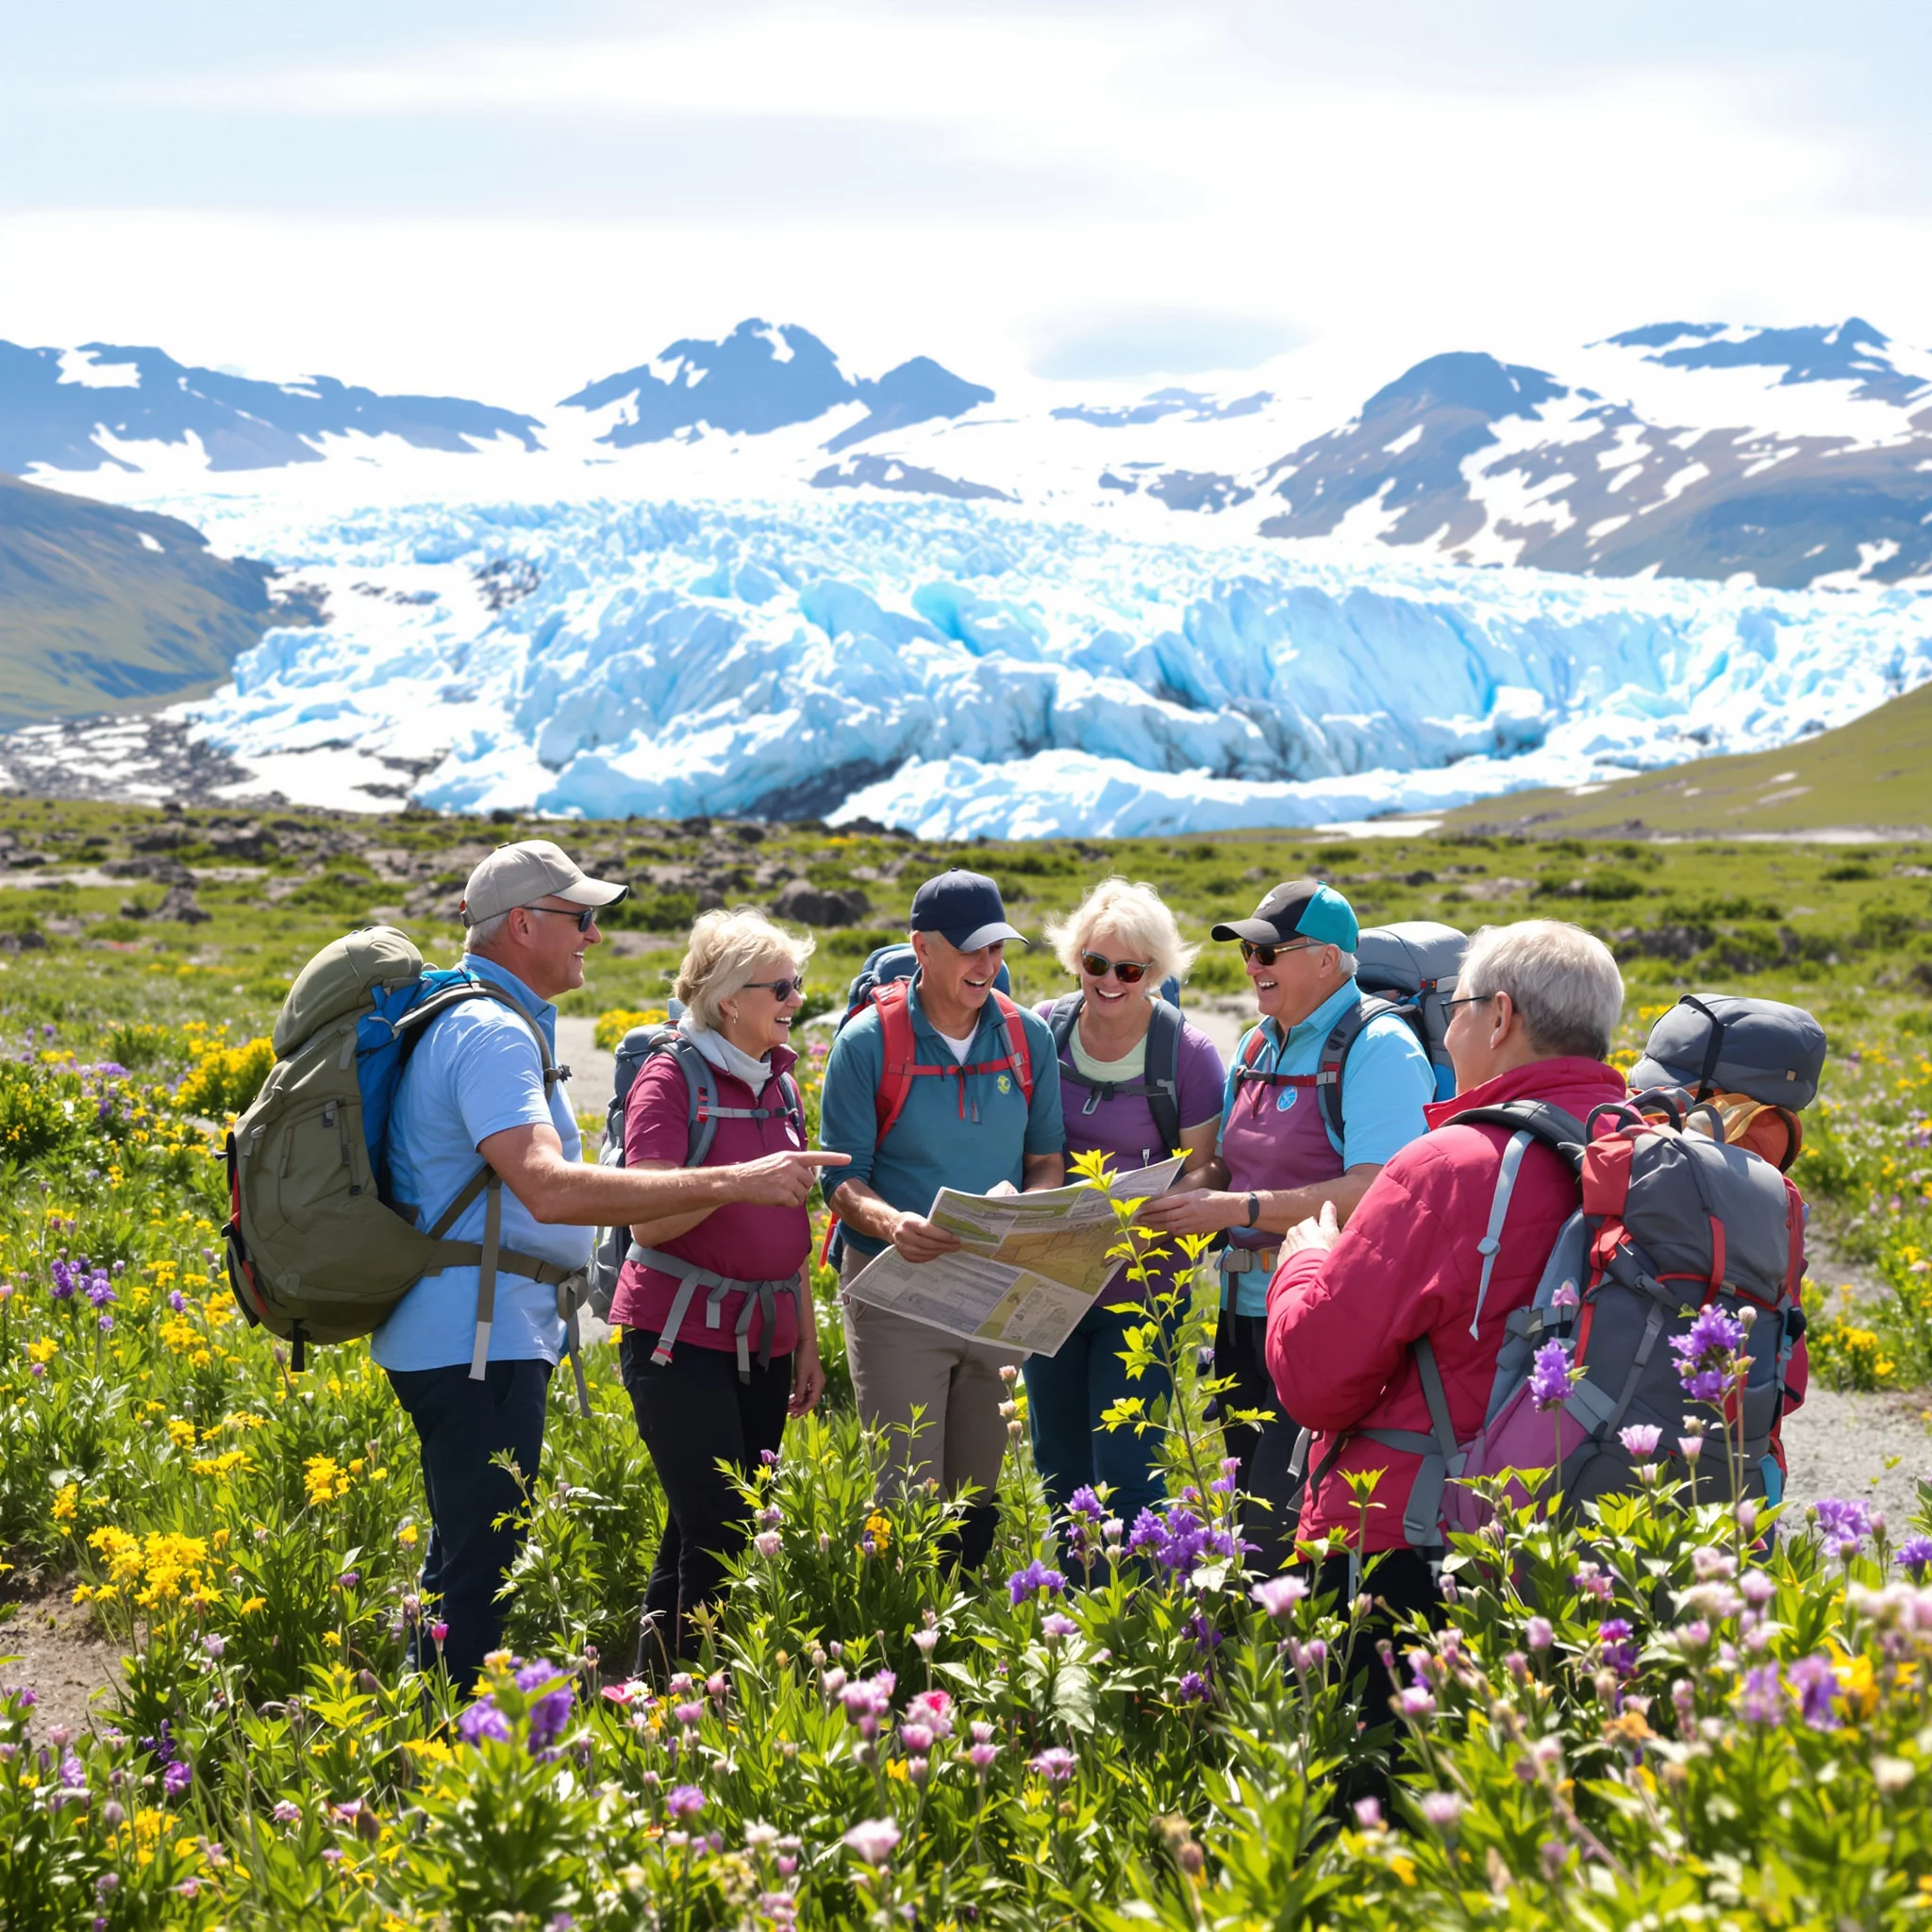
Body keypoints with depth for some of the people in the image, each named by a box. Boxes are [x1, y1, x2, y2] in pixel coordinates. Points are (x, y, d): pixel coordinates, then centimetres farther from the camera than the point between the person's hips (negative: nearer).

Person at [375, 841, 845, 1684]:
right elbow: (549, 1189, -30)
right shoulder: (494, 1032, -18)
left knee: (459, 1567, 18)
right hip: (478, 1342, -11)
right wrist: (731, 1182, -31)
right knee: (480, 1573, -8)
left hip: (455, 1338, 11)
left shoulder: (474, 1018, 17)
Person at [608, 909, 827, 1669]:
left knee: (702, 1529, 6)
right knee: (718, 1531, -11)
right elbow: (649, 1222, -15)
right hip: (682, 1335, -6)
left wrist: (807, 1340, 19)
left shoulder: (778, 1082, 13)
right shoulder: (671, 1077, -7)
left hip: (762, 1341, 6)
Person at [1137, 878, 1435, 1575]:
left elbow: (1375, 1194, -21)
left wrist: (1240, 1209, -22)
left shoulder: (1378, 1048, -11)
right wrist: (1180, 1194, -1)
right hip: (1247, 1310, 9)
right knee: (1248, 1504, 12)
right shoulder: (1258, 1047, 15)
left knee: (1280, 1518, -13)